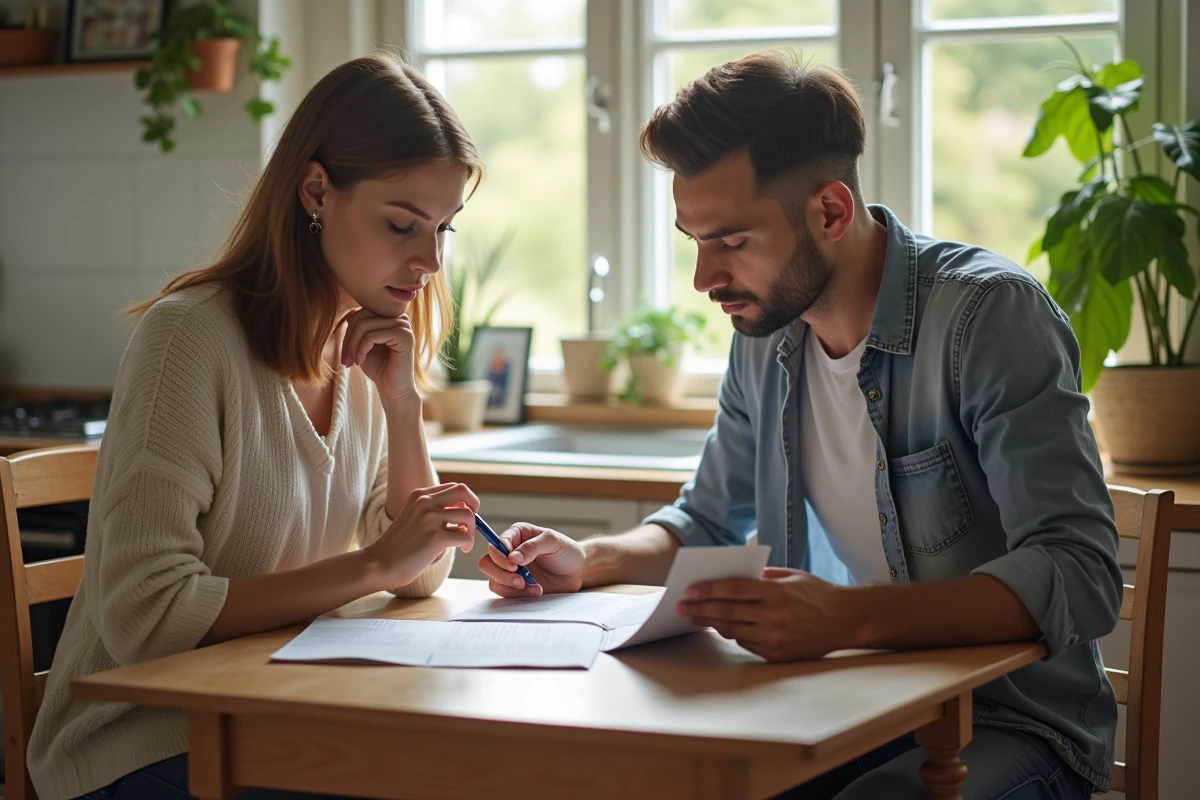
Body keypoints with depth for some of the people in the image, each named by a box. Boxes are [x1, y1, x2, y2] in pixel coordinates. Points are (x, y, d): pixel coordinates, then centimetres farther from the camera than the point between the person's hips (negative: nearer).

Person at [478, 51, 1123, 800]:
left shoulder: (988, 311, -16)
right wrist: (587, 560, 3)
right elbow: (712, 521, 23)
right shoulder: (765, 330, 6)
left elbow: (1080, 576, -27)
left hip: (1003, 722, -5)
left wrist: (847, 617, -40)